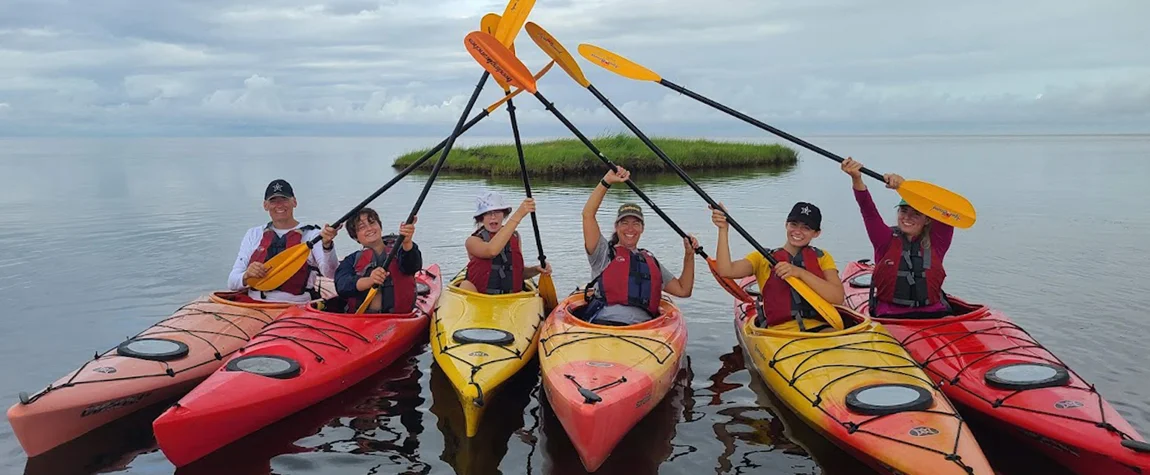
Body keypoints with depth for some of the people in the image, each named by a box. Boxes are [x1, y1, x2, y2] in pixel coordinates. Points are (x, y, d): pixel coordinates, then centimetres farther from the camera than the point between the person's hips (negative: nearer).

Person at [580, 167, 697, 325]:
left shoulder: (651, 261, 28)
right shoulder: (604, 253, 16)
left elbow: (683, 290, 27)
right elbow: (588, 214, 3)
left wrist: (689, 256, 19)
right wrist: (607, 181, 0)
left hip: (643, 329, 4)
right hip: (603, 324, -4)